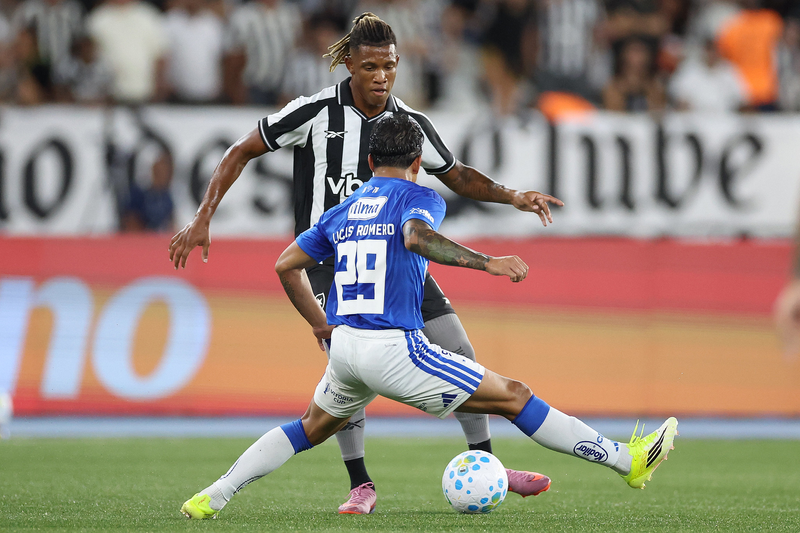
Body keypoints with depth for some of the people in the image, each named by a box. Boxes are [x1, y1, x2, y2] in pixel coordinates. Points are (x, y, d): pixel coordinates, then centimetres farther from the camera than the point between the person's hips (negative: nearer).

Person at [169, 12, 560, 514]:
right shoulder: (315, 112, -10)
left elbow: (457, 174, 16)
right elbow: (241, 153, -1)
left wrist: (513, 196, 0)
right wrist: (203, 219, -8)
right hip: (327, 260, -4)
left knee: (459, 353, -4)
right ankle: (361, 486, -1)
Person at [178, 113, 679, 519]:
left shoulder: (342, 212, 19)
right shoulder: (418, 197, 0)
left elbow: (286, 266, 21)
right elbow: (417, 237, -24)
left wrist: (322, 326, 28)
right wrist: (486, 262, -28)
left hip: (344, 344, 6)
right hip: (394, 347, -6)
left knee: (314, 428, 31)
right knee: (514, 397, -1)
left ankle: (213, 497, 22)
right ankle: (628, 460, 0)